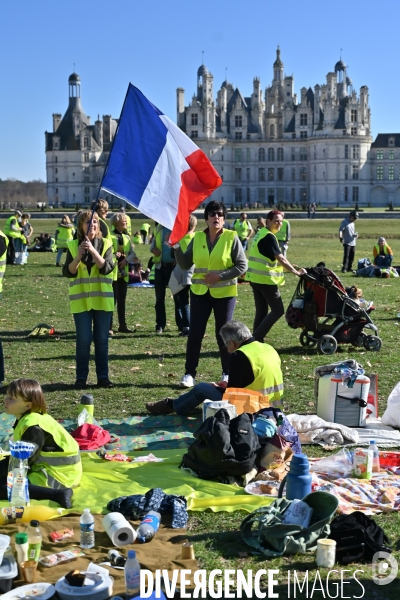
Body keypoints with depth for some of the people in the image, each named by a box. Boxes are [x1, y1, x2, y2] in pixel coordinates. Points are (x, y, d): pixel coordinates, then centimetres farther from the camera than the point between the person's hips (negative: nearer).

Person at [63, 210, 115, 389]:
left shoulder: (105, 244, 3)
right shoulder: (73, 246, 2)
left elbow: (107, 268, -12)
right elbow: (68, 272, -5)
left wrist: (93, 250, -21)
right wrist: (79, 256, -19)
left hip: (102, 299, 1)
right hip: (81, 300, -1)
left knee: (102, 339, 5)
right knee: (83, 339, -1)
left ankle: (103, 376, 13)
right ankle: (81, 377, 7)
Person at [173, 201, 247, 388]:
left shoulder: (231, 237, -7)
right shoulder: (197, 238, 3)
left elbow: (242, 265, -8)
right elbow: (185, 264, 4)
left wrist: (220, 276, -17)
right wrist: (177, 248, -11)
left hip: (224, 293, -2)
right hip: (199, 292, 3)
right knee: (195, 333, 1)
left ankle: (227, 373, 20)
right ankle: (189, 373, 8)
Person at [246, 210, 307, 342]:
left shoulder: (260, 234, 16)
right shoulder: (269, 237, -15)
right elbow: (280, 258, -18)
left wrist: (289, 267, 18)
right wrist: (296, 272, -10)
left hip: (255, 278, 10)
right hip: (266, 279, -10)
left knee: (261, 311, 13)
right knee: (278, 310, -4)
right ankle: (256, 337, -8)